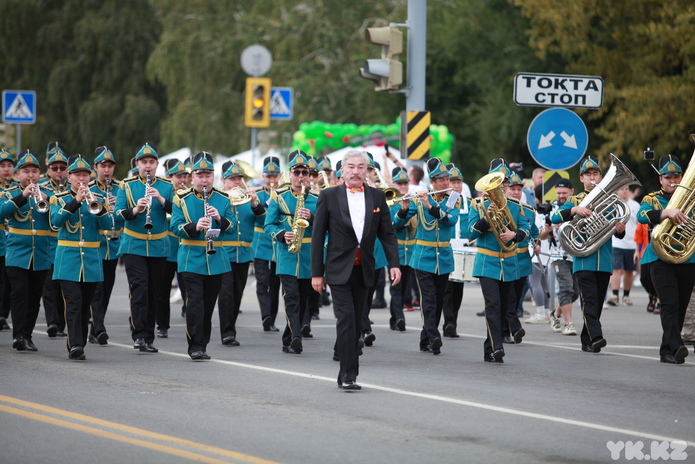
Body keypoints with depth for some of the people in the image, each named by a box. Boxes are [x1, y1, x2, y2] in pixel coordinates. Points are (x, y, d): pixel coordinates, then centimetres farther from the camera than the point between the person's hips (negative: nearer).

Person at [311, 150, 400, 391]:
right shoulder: (328, 196, 0)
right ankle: (348, 375, -14)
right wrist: (317, 272, -3)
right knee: (346, 320, -14)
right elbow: (318, 236, 0)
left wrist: (393, 263, -5)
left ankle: (347, 375, 18)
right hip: (339, 270, -3)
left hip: (364, 271, 4)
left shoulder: (377, 197, 8)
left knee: (356, 323, 8)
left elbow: (387, 233, 8)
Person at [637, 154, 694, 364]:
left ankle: (667, 351, 16)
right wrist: (667, 212, -33)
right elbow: (642, 216, -17)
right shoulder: (652, 199, 4)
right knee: (670, 305, -18)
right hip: (661, 259, -4)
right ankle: (676, 347, -27)